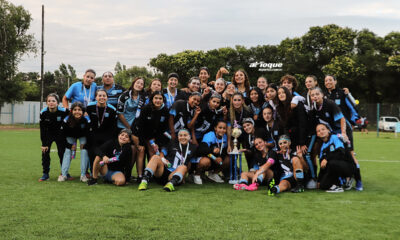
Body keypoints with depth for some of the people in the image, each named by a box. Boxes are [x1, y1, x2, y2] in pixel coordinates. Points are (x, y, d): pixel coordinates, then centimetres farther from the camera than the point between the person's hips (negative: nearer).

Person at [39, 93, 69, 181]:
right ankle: (45, 174, 3)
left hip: (60, 134, -1)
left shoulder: (63, 111, -27)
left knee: (62, 152, -4)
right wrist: (44, 144, -13)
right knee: (45, 152, -7)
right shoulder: (43, 113, -21)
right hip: (48, 134, 1)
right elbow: (42, 129, -13)